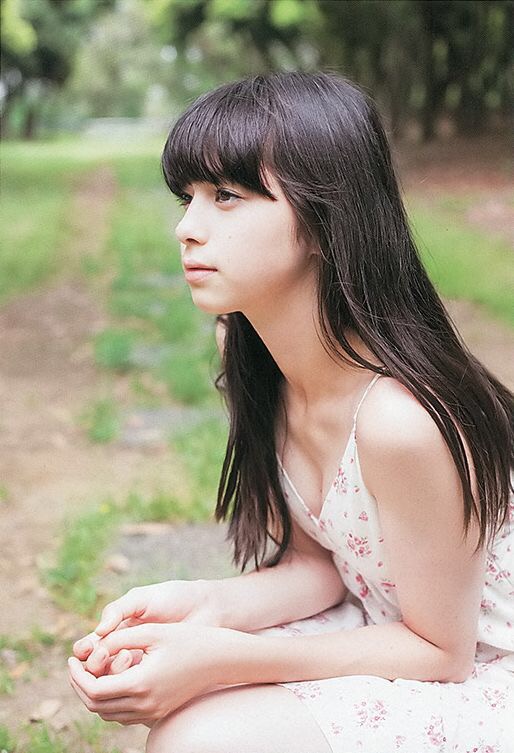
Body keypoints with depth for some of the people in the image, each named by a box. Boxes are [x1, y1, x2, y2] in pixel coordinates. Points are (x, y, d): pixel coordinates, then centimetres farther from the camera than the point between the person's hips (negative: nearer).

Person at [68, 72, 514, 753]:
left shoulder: (399, 418, -33)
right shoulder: (262, 368, -7)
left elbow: (440, 651, -19)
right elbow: (319, 564, 0)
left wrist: (222, 658, -27)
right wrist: (209, 605, -19)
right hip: (393, 626, 7)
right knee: (165, 696, -10)